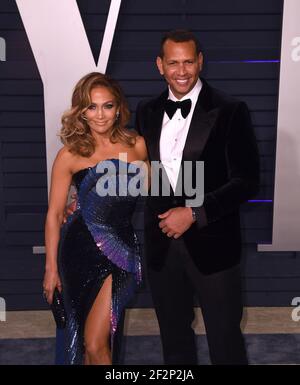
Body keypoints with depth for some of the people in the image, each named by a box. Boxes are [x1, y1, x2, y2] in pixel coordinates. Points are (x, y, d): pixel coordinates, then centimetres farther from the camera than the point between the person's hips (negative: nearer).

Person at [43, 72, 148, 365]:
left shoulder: (136, 145, 1)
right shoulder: (70, 155, -4)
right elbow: (54, 214, -1)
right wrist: (51, 268, -1)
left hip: (121, 246, 0)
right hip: (82, 249, 0)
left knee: (95, 344, -3)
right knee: (94, 342, 13)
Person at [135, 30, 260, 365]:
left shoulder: (229, 111, -9)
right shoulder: (146, 112, 6)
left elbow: (247, 182, -12)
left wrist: (194, 214, -18)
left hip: (211, 244, -4)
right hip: (161, 245, 4)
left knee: (224, 338, 10)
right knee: (173, 336, 20)